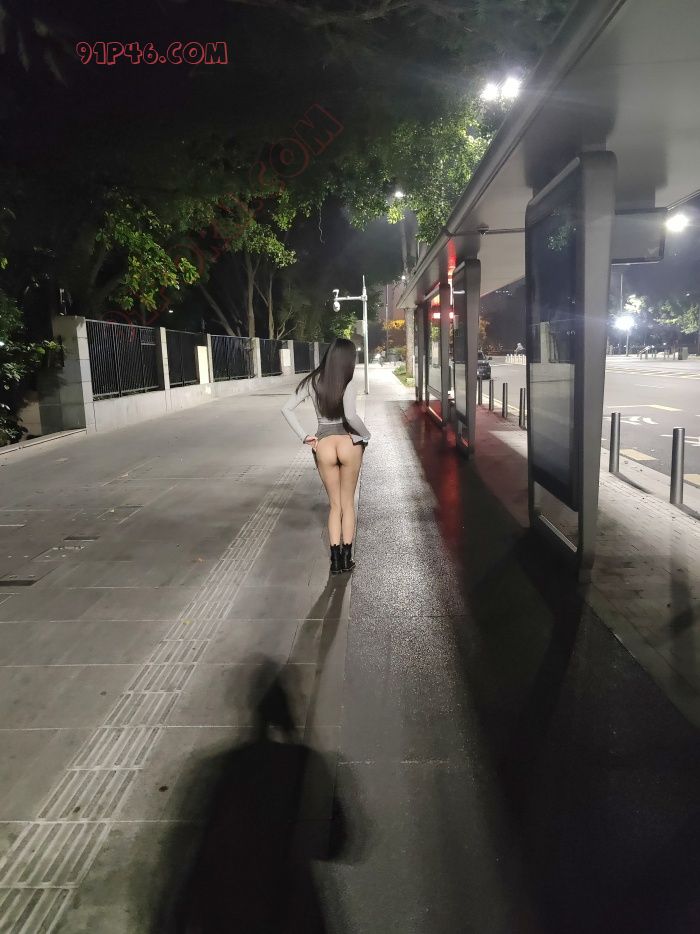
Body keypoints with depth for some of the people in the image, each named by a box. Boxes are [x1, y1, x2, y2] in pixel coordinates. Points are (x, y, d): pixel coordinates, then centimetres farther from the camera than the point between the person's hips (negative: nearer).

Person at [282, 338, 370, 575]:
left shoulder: (312, 382, 2)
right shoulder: (347, 384, -11)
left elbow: (286, 408, -1)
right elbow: (350, 415, -26)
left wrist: (304, 437, 1)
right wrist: (365, 435, -9)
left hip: (323, 444, 3)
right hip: (349, 443, -2)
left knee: (334, 505, 15)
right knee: (347, 503, 14)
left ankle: (335, 560, 11)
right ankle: (347, 558, 16)